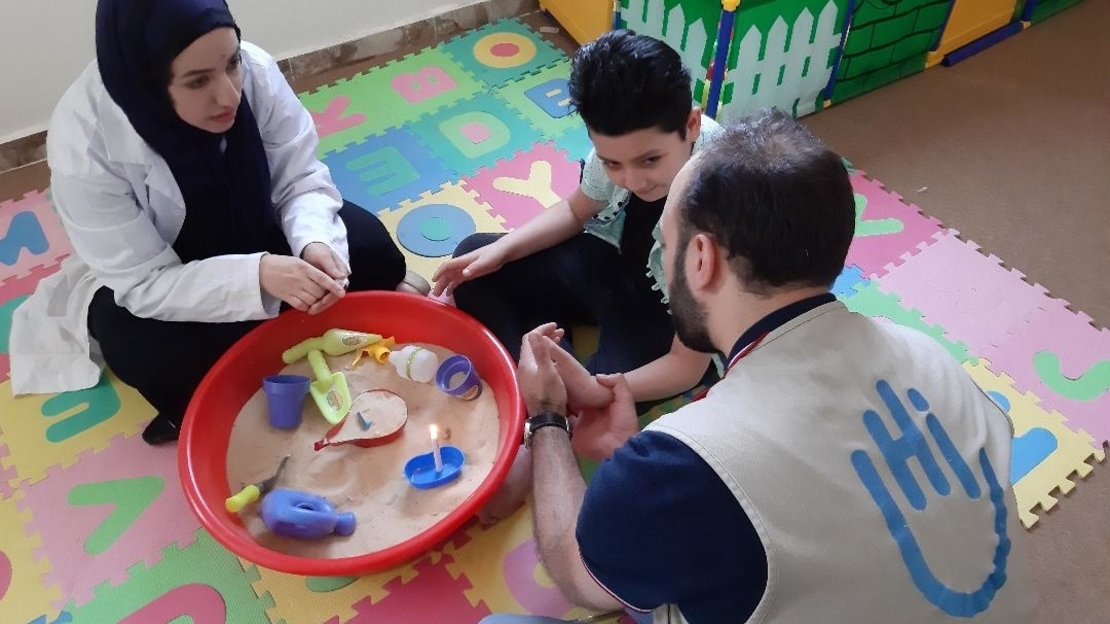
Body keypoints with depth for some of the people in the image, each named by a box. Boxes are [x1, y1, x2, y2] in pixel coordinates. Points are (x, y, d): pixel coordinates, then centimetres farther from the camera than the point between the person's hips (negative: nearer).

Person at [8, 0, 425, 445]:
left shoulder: (254, 70, -27)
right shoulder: (83, 141, -33)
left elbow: (302, 179, -16)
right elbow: (144, 284, -29)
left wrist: (314, 241, -38)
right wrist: (256, 275, -44)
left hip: (254, 233, 3)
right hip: (140, 281, -3)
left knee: (373, 251, -16)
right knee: (155, 357, -32)